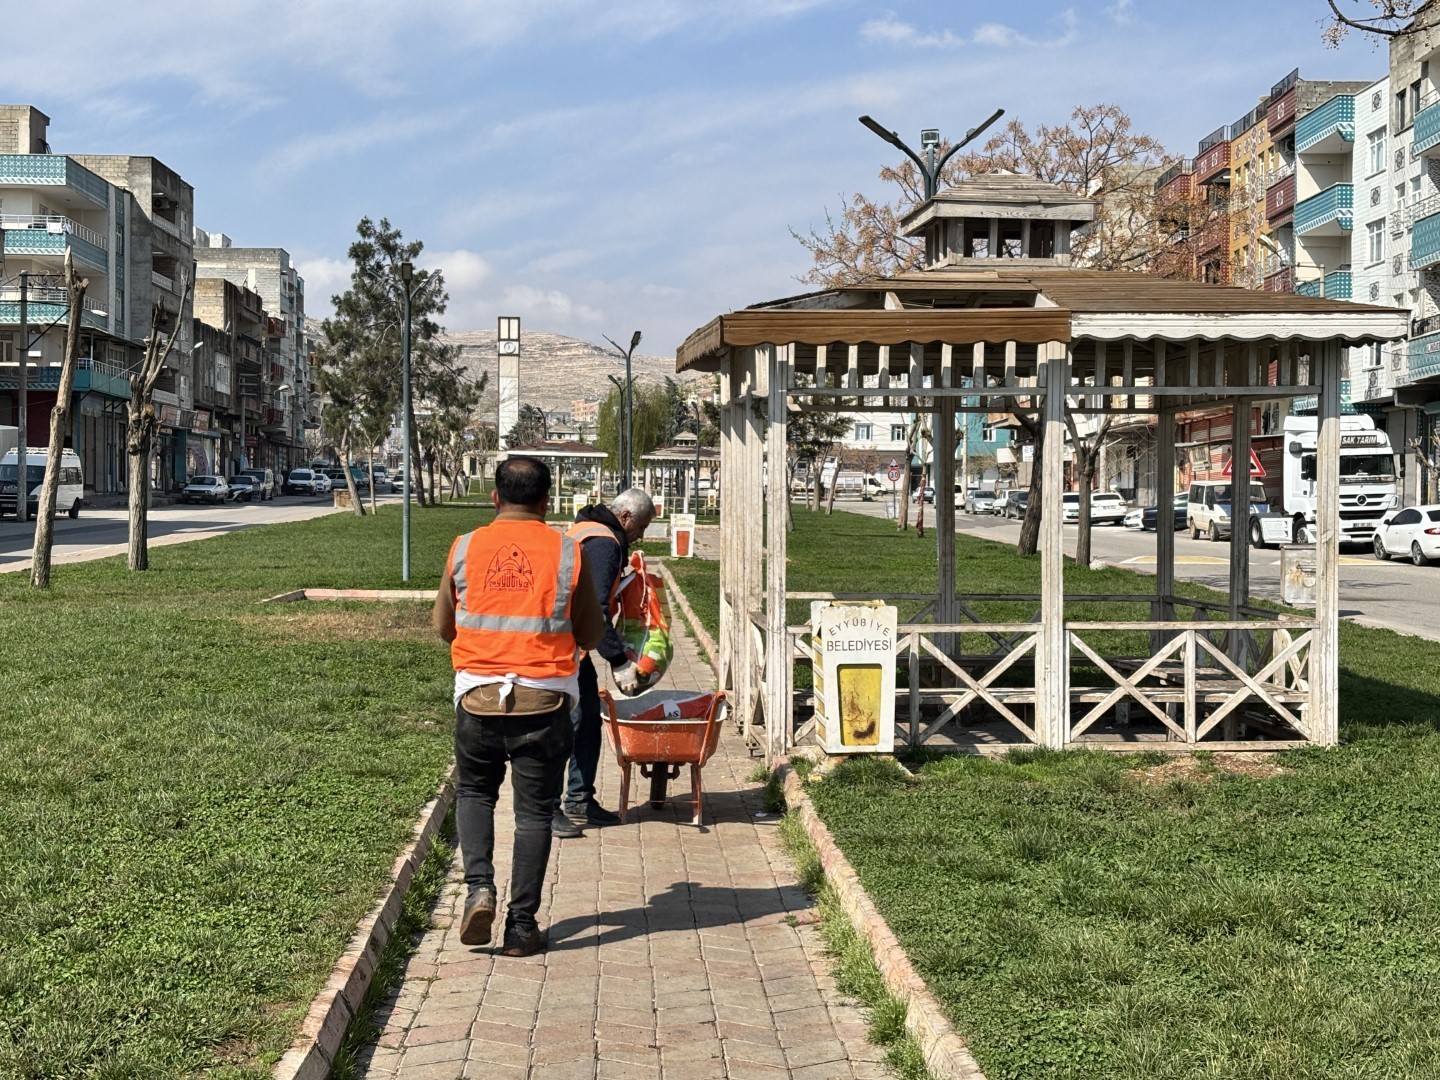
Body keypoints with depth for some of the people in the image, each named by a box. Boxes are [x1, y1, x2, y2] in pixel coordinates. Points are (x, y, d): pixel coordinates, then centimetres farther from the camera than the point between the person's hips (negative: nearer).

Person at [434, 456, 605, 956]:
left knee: (473, 792, 22)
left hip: (478, 696, 1)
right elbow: (590, 637, 4)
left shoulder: (464, 549, 1)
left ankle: (479, 887, 2)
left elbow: (443, 626, 12)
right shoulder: (567, 553, -3)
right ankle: (522, 926, 10)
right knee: (534, 810, 8)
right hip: (544, 701, -1)